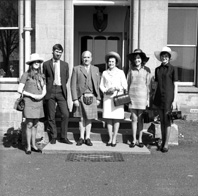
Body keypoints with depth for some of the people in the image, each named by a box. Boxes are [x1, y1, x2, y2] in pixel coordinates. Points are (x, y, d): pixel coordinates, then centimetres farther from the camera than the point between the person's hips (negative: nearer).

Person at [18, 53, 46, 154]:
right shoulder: (26, 75, -3)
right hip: (29, 102, -5)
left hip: (39, 102, 5)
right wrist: (32, 95, -12)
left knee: (35, 124, 9)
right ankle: (28, 146, 6)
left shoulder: (41, 76, 12)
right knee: (29, 124, -3)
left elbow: (44, 90, 15)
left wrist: (42, 95, -7)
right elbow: (19, 89, -7)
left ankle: (34, 145, 17)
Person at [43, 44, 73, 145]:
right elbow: (44, 78, 11)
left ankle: (63, 137, 5)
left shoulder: (65, 64, 10)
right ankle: (53, 137, 14)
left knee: (65, 114, -6)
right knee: (51, 116, 2)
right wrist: (47, 89, 7)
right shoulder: (46, 64, 5)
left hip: (61, 91, 1)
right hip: (50, 91, -1)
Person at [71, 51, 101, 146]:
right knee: (81, 118, 5)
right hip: (80, 97, -1)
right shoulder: (76, 69, 3)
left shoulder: (95, 69, 11)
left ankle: (87, 138, 14)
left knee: (89, 118, 5)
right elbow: (73, 85, -2)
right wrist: (75, 99, -10)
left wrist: (98, 98, 4)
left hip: (91, 97, 2)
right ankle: (81, 137, 16)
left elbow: (98, 85, 10)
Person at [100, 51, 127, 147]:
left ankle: (114, 139, 5)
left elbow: (125, 86, 3)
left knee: (116, 119, -2)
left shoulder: (120, 72, 5)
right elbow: (101, 85, 14)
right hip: (107, 97, 2)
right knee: (108, 118, 0)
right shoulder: (104, 73, 11)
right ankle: (110, 138, 9)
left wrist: (116, 88, -13)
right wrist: (106, 91, -5)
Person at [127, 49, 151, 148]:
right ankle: (134, 140, 11)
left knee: (140, 119, 5)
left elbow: (148, 85, 2)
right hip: (132, 96, 1)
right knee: (134, 119, 4)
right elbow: (127, 84, 10)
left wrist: (148, 99, -1)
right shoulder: (131, 70, 6)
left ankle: (140, 140, 14)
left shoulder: (146, 70, 1)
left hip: (142, 96, -1)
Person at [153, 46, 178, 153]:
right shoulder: (157, 69, 10)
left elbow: (175, 85, -4)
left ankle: (166, 144, 6)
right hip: (159, 97, 4)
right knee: (162, 121, 10)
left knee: (167, 121, -1)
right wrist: (154, 99, 12)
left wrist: (174, 100, -10)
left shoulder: (173, 69, -3)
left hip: (168, 97, -4)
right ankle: (162, 142, 19)